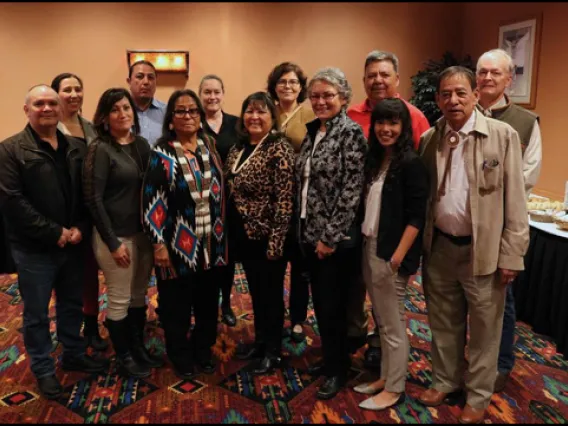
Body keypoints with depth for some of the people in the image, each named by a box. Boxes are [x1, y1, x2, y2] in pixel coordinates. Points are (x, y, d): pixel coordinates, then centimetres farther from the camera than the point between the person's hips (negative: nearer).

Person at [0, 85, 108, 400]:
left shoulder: (76, 148, 7)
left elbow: (87, 194, 6)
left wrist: (79, 228, -10)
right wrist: (54, 233, -18)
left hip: (72, 243, 5)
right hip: (34, 249, -4)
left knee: (73, 305, 18)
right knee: (37, 313, 10)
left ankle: (74, 355, 38)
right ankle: (43, 369, 28)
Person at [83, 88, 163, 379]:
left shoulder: (141, 144, 6)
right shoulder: (100, 149, -11)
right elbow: (93, 199, -14)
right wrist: (113, 242, -15)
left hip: (143, 233, 6)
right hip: (116, 236, -6)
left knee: (139, 296, 17)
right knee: (119, 300, 8)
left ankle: (139, 349, 35)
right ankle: (123, 358, 26)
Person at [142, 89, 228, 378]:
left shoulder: (210, 145, 6)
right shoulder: (162, 154, -9)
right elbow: (152, 201, -11)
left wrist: (222, 234, 12)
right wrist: (159, 243, -14)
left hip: (211, 242, 5)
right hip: (178, 244, -4)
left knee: (207, 302, 16)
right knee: (177, 306, 10)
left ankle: (203, 351, 37)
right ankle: (181, 358, 31)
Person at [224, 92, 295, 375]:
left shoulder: (280, 148, -14)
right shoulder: (238, 148, 8)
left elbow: (285, 199, -18)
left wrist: (276, 240, -21)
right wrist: (228, 230, 12)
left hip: (266, 235, -7)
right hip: (243, 233, 7)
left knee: (271, 292, 7)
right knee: (255, 290, 19)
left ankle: (273, 351, 24)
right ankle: (260, 340, 36)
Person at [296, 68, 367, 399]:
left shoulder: (351, 132, -12)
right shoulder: (313, 130, 10)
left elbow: (352, 189, -18)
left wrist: (330, 236, -18)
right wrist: (305, 228, 11)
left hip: (336, 236, -7)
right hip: (310, 232, 7)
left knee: (333, 305, 5)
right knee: (320, 301, 17)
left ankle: (337, 369, 25)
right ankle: (330, 357, 36)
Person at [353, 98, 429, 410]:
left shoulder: (411, 164, -12)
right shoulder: (373, 160, 9)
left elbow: (417, 216, -15)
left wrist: (399, 256, -19)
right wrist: (365, 245, 6)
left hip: (391, 254, -7)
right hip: (368, 249, 7)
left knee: (393, 324, 6)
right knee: (383, 322, 18)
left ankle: (395, 389, 21)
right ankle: (385, 377, 32)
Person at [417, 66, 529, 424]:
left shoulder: (503, 135, -8)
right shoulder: (429, 138, 3)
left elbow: (515, 200, -8)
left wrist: (511, 254, -10)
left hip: (483, 250, -3)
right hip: (439, 247, 4)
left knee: (484, 329, 12)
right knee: (443, 322, 19)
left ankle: (479, 396, 32)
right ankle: (445, 380, 40)